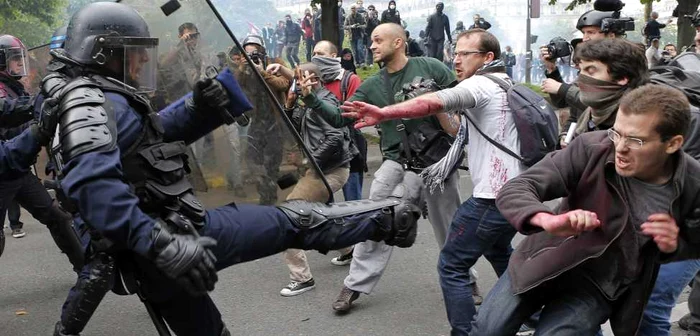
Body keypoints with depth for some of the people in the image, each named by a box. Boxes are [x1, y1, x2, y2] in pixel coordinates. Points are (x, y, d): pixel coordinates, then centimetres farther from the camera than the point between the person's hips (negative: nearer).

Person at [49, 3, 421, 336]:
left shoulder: (102, 101, 17)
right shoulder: (93, 101, -14)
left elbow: (155, 131, 25)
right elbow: (91, 182, -31)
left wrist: (198, 107, 5)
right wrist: (164, 244, -36)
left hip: (148, 263, 10)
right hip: (179, 233, -10)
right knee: (293, 221, 3)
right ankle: (386, 218, 18)